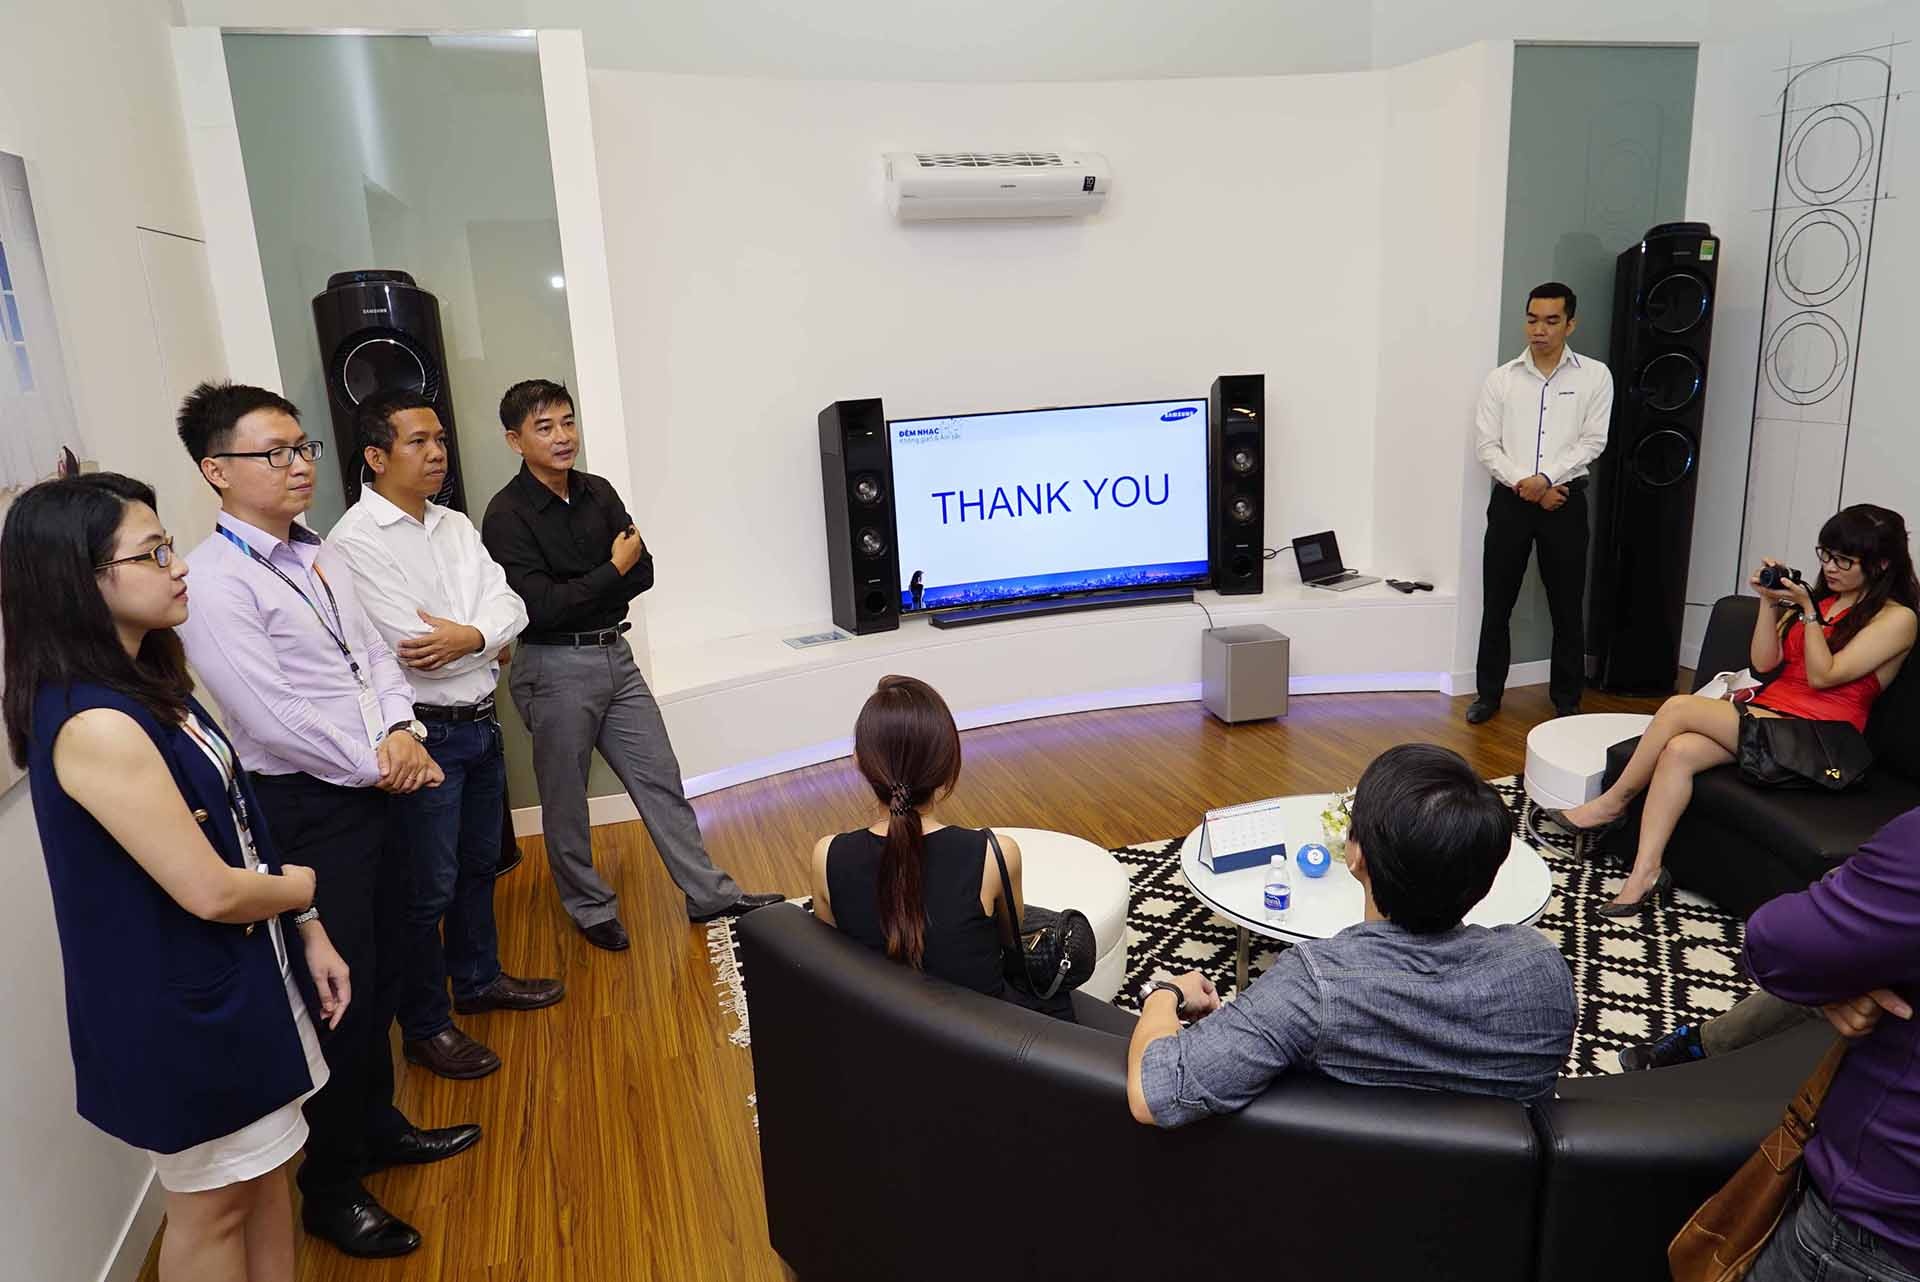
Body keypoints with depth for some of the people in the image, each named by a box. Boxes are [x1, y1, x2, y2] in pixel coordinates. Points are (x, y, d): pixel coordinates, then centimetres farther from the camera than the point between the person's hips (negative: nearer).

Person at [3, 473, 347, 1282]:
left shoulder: (148, 686, 2)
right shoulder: (95, 725, -28)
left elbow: (237, 828, 7)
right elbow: (211, 891, -26)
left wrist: (307, 933, 5)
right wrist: (303, 887, -6)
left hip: (238, 972, 8)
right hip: (179, 1002, -8)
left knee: (266, 1168, 22)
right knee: (213, 1204, 14)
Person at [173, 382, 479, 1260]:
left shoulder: (318, 556, 8)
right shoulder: (213, 583, -17)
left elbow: (375, 654, 10)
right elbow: (273, 717, -22)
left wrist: (402, 732, -7)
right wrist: (376, 764, -12)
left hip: (371, 792, 8)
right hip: (304, 810, -8)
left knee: (382, 973, 19)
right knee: (339, 991, 3)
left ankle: (377, 1125, 41)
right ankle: (330, 1188, 23)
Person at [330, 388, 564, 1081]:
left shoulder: (456, 525, 8)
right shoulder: (356, 540, -16)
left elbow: (509, 606, -1)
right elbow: (413, 650, -22)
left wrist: (471, 636, -21)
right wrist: (492, 640, -8)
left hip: (480, 722, 7)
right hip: (425, 733, -7)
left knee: (478, 864, 21)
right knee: (428, 888, 4)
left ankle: (479, 979, 40)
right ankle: (424, 1027, 20)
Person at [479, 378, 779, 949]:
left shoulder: (598, 493, 5)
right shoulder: (506, 516, -13)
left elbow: (643, 573, 2)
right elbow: (539, 607, -20)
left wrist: (573, 593, -12)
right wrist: (612, 570, -12)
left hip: (615, 655, 6)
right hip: (554, 669, -5)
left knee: (660, 778, 9)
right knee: (565, 799, 10)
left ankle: (709, 894, 19)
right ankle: (589, 907, 28)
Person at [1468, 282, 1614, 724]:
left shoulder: (1595, 376, 2)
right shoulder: (1500, 379, 4)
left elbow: (1593, 442, -4)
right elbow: (1487, 447, -1)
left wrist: (1545, 478, -15)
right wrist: (1525, 484, -12)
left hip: (1565, 500, -1)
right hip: (1510, 499, 1)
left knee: (1567, 607, 5)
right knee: (1497, 604, 6)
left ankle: (1567, 700, 17)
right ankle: (1488, 693, 18)